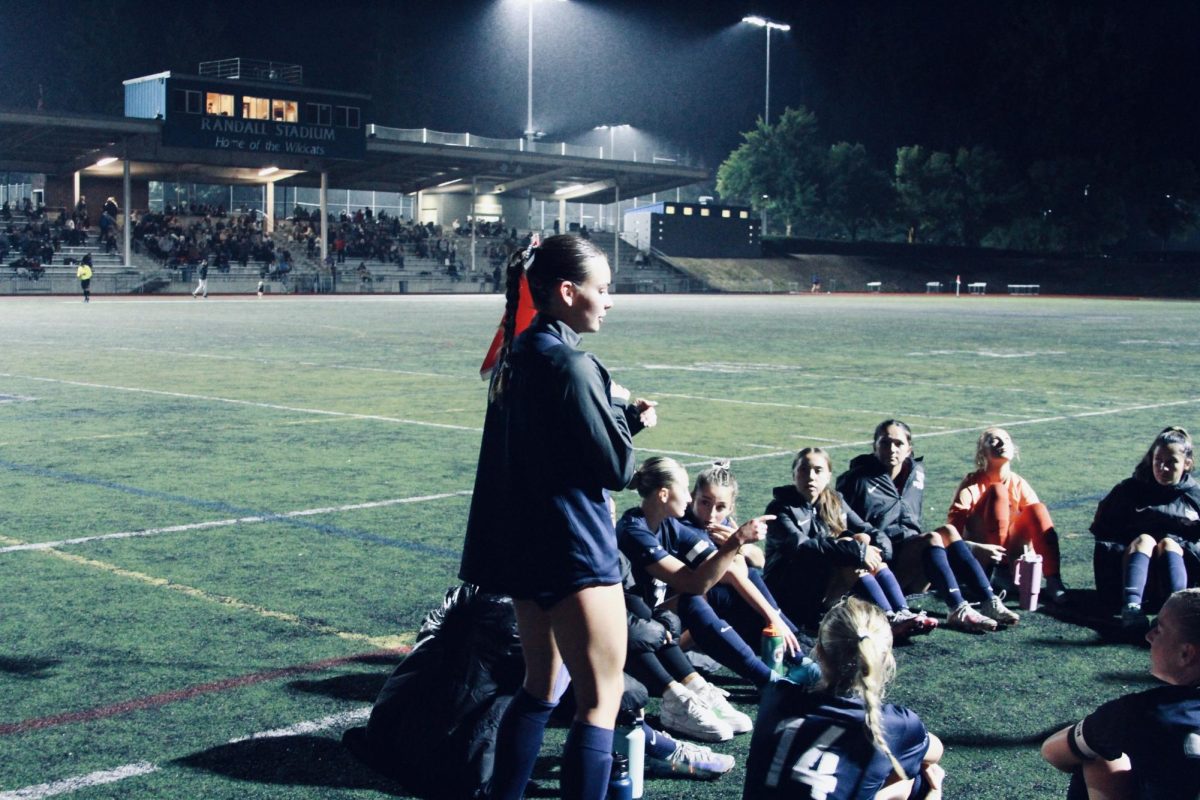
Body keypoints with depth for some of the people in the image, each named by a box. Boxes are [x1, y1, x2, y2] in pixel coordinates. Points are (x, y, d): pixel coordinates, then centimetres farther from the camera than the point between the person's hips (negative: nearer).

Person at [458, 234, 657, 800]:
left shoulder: (518, 355, 8)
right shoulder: (569, 364, -19)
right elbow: (615, 468, -16)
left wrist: (621, 412, 4)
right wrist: (630, 419, 1)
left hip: (524, 544, 9)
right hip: (575, 551, -9)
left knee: (541, 686, 21)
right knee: (601, 696, 0)